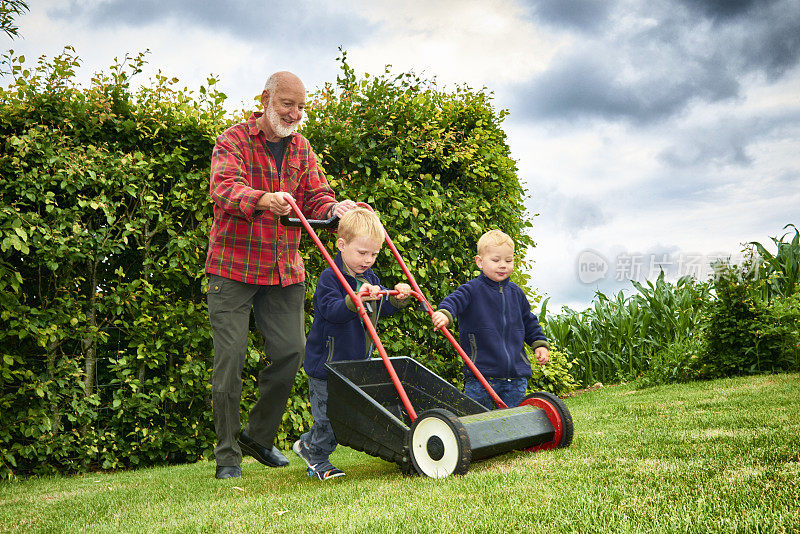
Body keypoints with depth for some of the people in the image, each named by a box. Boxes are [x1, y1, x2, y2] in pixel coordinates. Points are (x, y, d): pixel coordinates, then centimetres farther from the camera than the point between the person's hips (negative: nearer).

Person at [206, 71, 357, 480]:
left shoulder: (301, 148, 14)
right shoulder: (233, 141, -4)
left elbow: (316, 196, 8)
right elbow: (224, 188, -22)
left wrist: (333, 208, -16)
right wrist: (263, 200, -42)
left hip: (284, 269, 5)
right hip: (233, 266, -5)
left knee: (290, 351, 2)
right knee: (230, 356, -5)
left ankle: (259, 437, 23)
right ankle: (227, 454, 10)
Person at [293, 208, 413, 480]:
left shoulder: (371, 279, 8)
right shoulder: (329, 278, -16)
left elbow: (381, 308, 13)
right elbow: (332, 310, -30)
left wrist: (397, 298, -7)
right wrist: (356, 300, -46)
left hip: (358, 362, 8)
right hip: (327, 363, -8)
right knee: (329, 415, 0)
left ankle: (308, 445, 34)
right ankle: (317, 459, 24)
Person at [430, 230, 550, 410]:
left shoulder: (516, 292, 13)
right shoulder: (473, 289, -4)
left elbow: (529, 321, 24)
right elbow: (454, 300, -21)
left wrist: (540, 344, 16)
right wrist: (444, 313, -42)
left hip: (516, 374, 4)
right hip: (481, 374, -4)